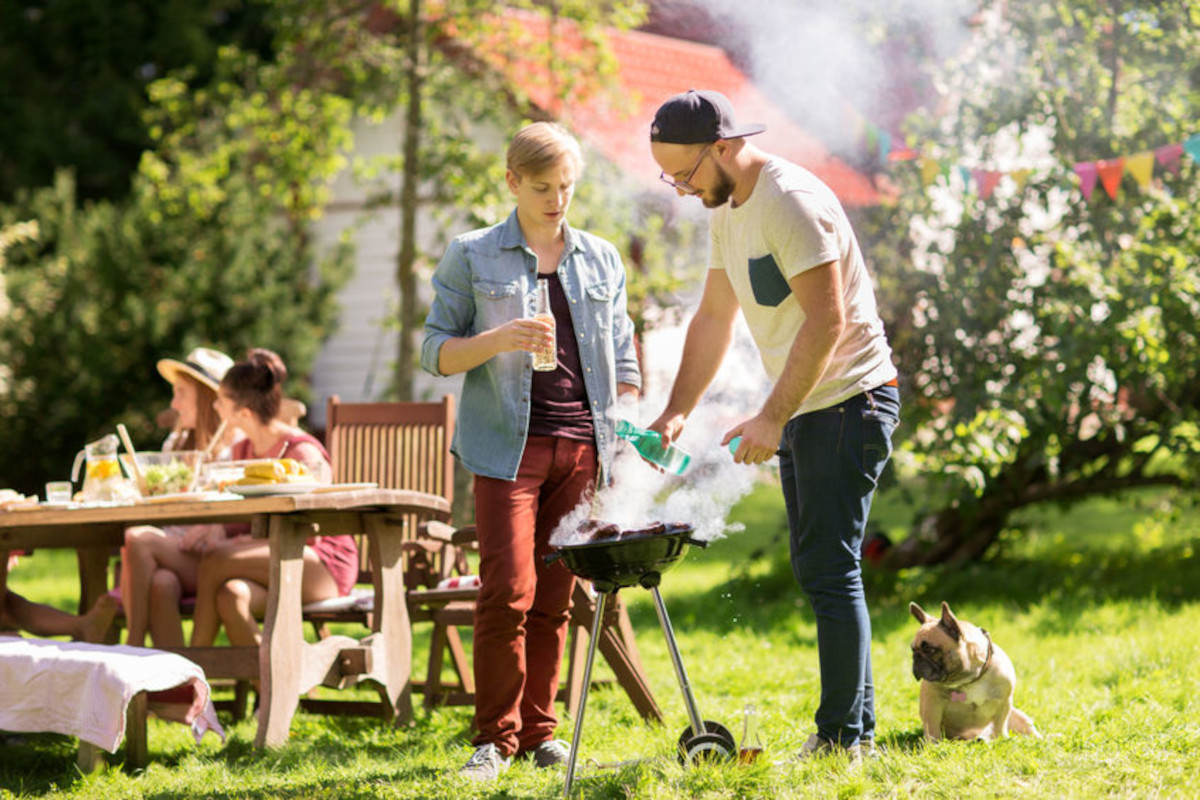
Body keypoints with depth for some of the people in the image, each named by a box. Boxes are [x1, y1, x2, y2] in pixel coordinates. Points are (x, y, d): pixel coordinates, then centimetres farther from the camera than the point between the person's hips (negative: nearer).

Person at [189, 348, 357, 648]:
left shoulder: (303, 453, -10)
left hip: (324, 567, -6)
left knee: (216, 559, -27)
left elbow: (310, 535, -14)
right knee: (230, 595, -30)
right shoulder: (241, 450, 14)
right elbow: (238, 526, 15)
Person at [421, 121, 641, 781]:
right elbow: (435, 352, 3)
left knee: (555, 597, 4)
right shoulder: (472, 257, 5)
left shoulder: (602, 260, 15)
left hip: (582, 443, 3)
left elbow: (622, 359, 17)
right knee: (508, 592, -11)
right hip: (509, 445, -3)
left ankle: (539, 731, 13)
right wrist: (498, 339, -15)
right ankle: (495, 737, 0)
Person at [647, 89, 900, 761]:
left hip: (848, 399, -10)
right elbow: (715, 318, 19)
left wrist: (773, 418, -24)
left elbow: (827, 320, -24)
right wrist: (676, 414, 11)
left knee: (829, 569, -10)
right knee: (818, 571, 12)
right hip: (803, 407, 10)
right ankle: (858, 725, 18)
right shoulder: (727, 211, 12)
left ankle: (842, 736, -6)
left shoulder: (791, 202, -19)